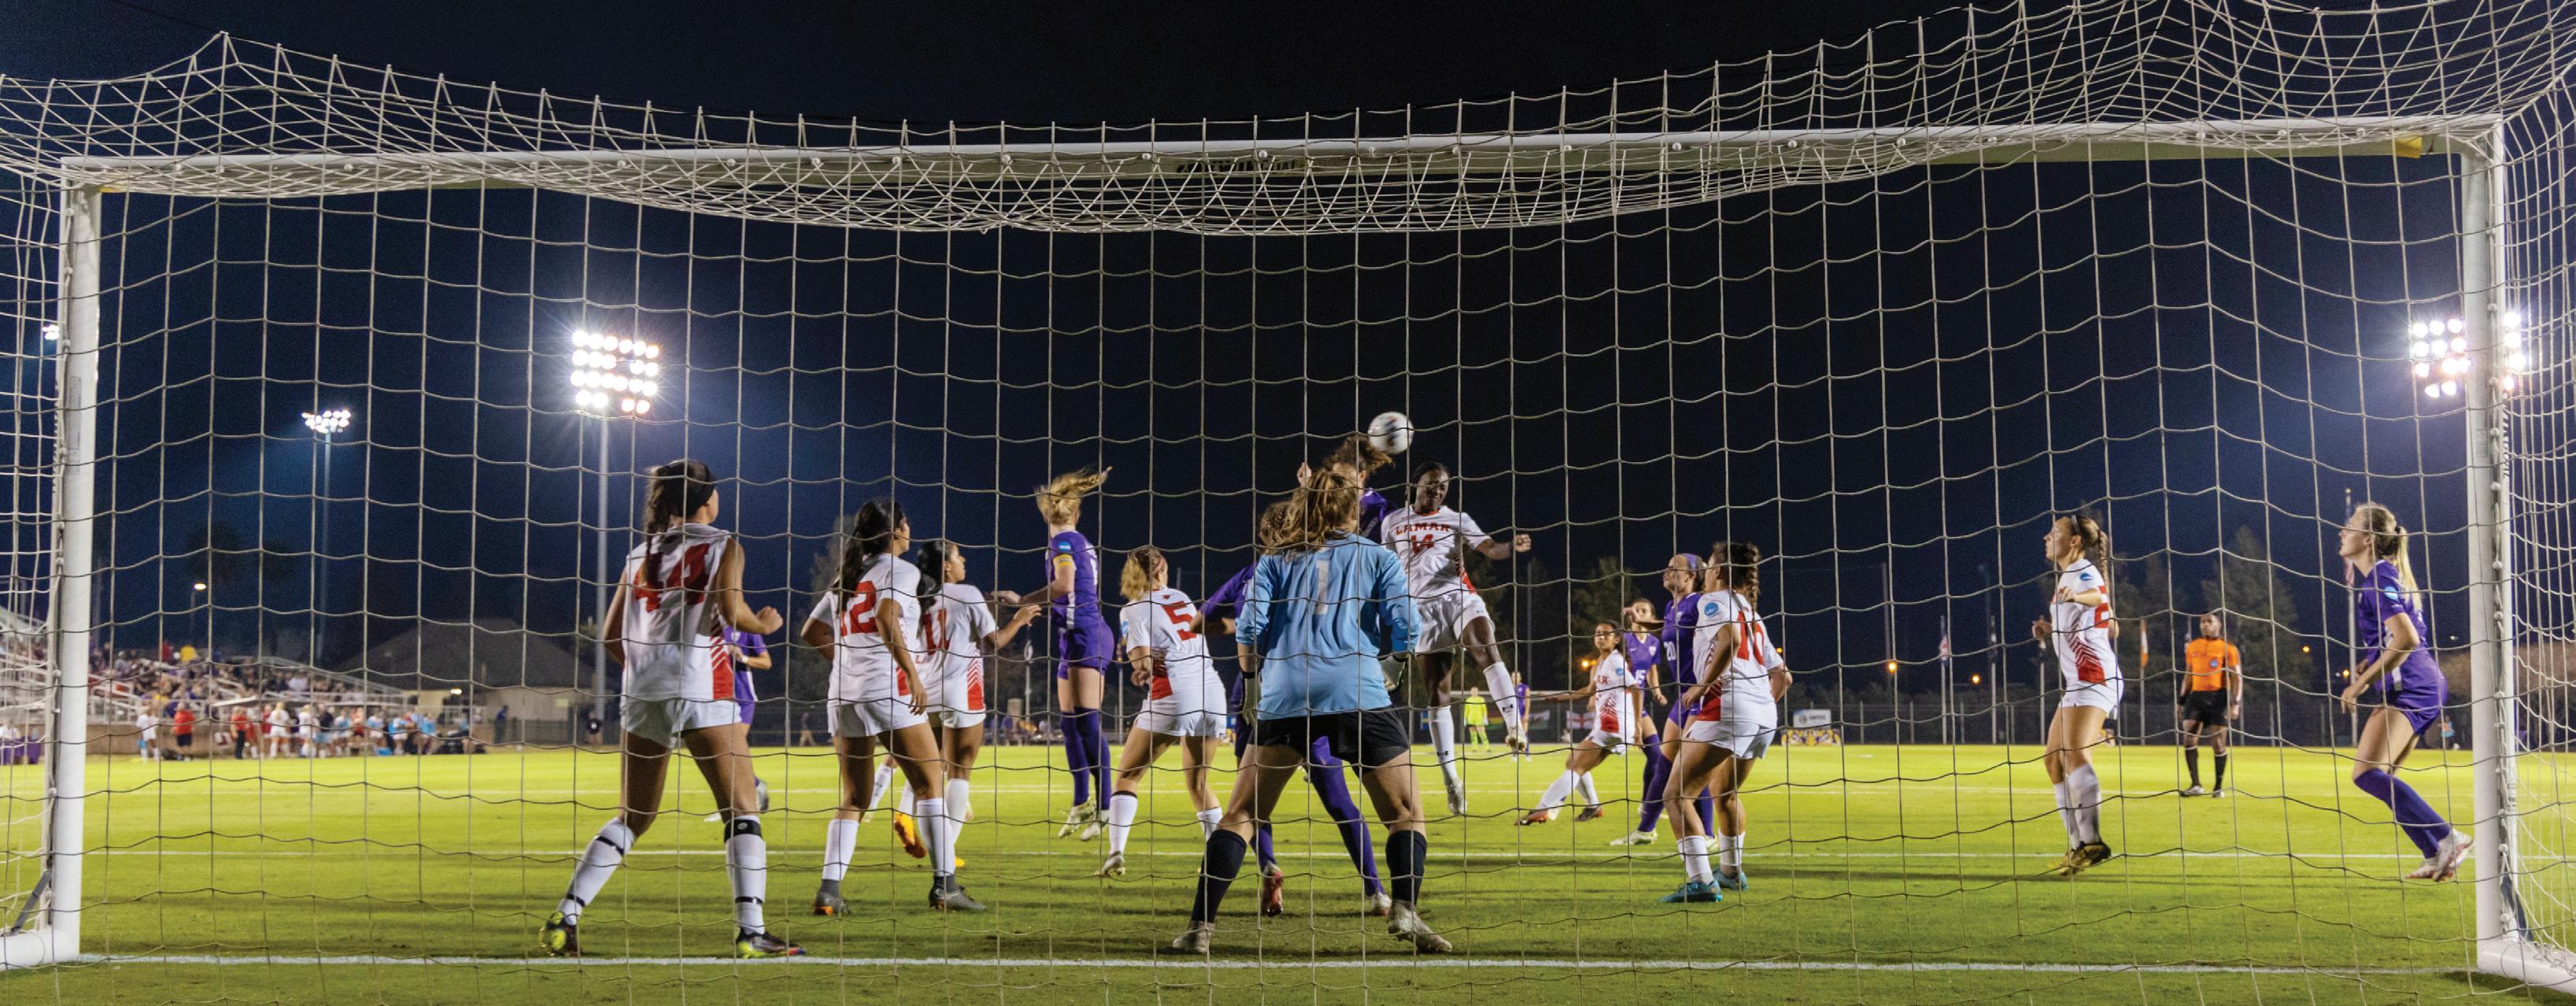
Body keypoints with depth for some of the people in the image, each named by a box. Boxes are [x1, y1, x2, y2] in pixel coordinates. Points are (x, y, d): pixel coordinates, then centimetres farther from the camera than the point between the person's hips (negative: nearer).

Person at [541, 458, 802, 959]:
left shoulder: (641, 552, 17)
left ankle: (562, 922, 8)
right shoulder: (722, 545, 2)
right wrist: (765, 624, 6)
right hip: (703, 691, -6)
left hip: (641, 692, 6)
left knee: (631, 818, 15)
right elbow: (732, 610, -13)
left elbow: (610, 635, 15)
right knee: (742, 810, 1)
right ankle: (751, 932, -7)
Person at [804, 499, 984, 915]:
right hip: (888, 689, -7)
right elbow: (886, 617, -19)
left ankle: (829, 889, -3)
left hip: (845, 694, 7)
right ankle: (944, 885, -4)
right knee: (932, 784, 1)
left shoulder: (847, 577, 19)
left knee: (852, 800, 9)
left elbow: (811, 633, 20)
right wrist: (912, 673, -19)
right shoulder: (901, 570, -1)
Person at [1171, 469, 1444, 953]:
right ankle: (1404, 909, -10)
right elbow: (1404, 633, 6)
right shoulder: (1379, 557, 15)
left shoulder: (1274, 561, 18)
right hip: (1359, 692, -1)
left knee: (1239, 815, 10)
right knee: (1407, 814, 9)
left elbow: (1248, 630, 6)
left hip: (1284, 695, 2)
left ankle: (1201, 925, 4)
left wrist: (1253, 679, 23)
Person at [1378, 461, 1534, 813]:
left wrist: (1512, 546, -25)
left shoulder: (1456, 519, 10)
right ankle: (1451, 780, 5)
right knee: (1436, 696, -1)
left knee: (1486, 648, -34)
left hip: (1458, 596, -1)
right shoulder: (1392, 523, 14)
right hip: (1423, 607, 1)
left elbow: (1490, 549, -4)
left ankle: (1515, 725, -43)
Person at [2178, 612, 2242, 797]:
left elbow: (2237, 678, -4)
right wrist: (2182, 702, 17)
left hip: (2218, 698, -4)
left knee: (2218, 744, -2)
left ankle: (2219, 786, 12)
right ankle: (2196, 785, -5)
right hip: (2196, 696, 4)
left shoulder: (2228, 648, -1)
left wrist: (2235, 704, -13)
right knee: (2188, 739, -9)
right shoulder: (2192, 647, 13)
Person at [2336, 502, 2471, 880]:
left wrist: (2363, 682, -18)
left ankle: (2448, 838, -21)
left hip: (2410, 688, -11)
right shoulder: (2383, 574, 17)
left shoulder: (2379, 579, -13)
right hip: (2422, 685, 11)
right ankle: (2438, 858, 11)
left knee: (2367, 773, -20)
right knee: (2381, 778, 13)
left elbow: (2406, 639, -24)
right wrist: (2370, 662, 14)